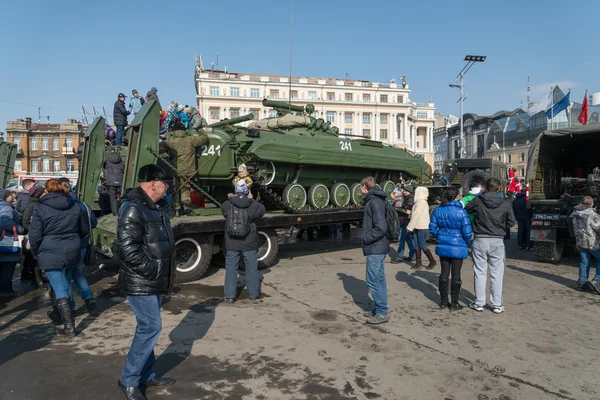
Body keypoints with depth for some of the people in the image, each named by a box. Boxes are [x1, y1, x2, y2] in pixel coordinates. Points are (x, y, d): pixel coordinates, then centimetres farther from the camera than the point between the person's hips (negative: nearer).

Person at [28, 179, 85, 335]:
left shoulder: (40, 208, -7)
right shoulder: (75, 206, 7)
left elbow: (35, 235, -7)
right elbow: (83, 231, 14)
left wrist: (36, 253, 9)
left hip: (50, 255, -4)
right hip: (71, 253, 5)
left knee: (60, 290, -3)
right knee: (66, 284, 23)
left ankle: (69, 326, -4)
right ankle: (64, 311, 40)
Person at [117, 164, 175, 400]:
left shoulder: (157, 207, 11)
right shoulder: (133, 208, -20)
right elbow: (127, 247, -27)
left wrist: (165, 273, 15)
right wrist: (152, 271, -22)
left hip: (154, 282, 10)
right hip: (141, 283, -10)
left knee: (148, 327, 16)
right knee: (151, 327, -7)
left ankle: (146, 375, 29)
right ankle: (128, 381, 9)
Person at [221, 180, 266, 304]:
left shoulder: (227, 205, -8)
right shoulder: (253, 205, -9)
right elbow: (262, 210, 9)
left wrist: (233, 199, 15)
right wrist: (251, 200, 14)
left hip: (232, 244, 1)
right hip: (249, 244, 0)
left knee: (231, 269, 10)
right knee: (252, 269, 12)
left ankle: (229, 296, 12)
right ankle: (253, 295, 21)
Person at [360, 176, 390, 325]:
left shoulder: (374, 202, -17)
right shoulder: (375, 200, 14)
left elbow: (381, 227, -25)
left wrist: (366, 239, -14)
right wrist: (367, 238, 12)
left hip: (375, 248, -10)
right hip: (379, 247, 10)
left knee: (373, 280, -4)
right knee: (379, 279, 15)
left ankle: (382, 313, 3)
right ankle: (380, 310, 24)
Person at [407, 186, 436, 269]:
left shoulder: (421, 202, -16)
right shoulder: (422, 202, 16)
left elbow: (416, 216, -19)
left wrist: (410, 227, -16)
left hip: (422, 228, -10)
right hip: (418, 227, 10)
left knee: (422, 245, -4)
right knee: (417, 245, 9)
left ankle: (432, 261, 8)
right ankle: (418, 263, 14)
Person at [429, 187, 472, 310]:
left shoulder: (438, 210, -1)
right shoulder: (461, 211, -15)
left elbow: (432, 228, 2)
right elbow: (467, 231, -14)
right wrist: (467, 242, 5)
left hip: (443, 246, 4)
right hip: (457, 247, -4)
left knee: (444, 273, 13)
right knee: (456, 274, 6)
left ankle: (443, 301, 21)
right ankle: (454, 303, 14)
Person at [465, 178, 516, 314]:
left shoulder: (477, 201, -5)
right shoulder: (505, 203, -4)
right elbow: (511, 222, 3)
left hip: (480, 240, 0)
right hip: (497, 241, 1)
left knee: (480, 273, 8)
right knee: (497, 274, 8)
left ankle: (479, 303, 13)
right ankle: (497, 305, 13)